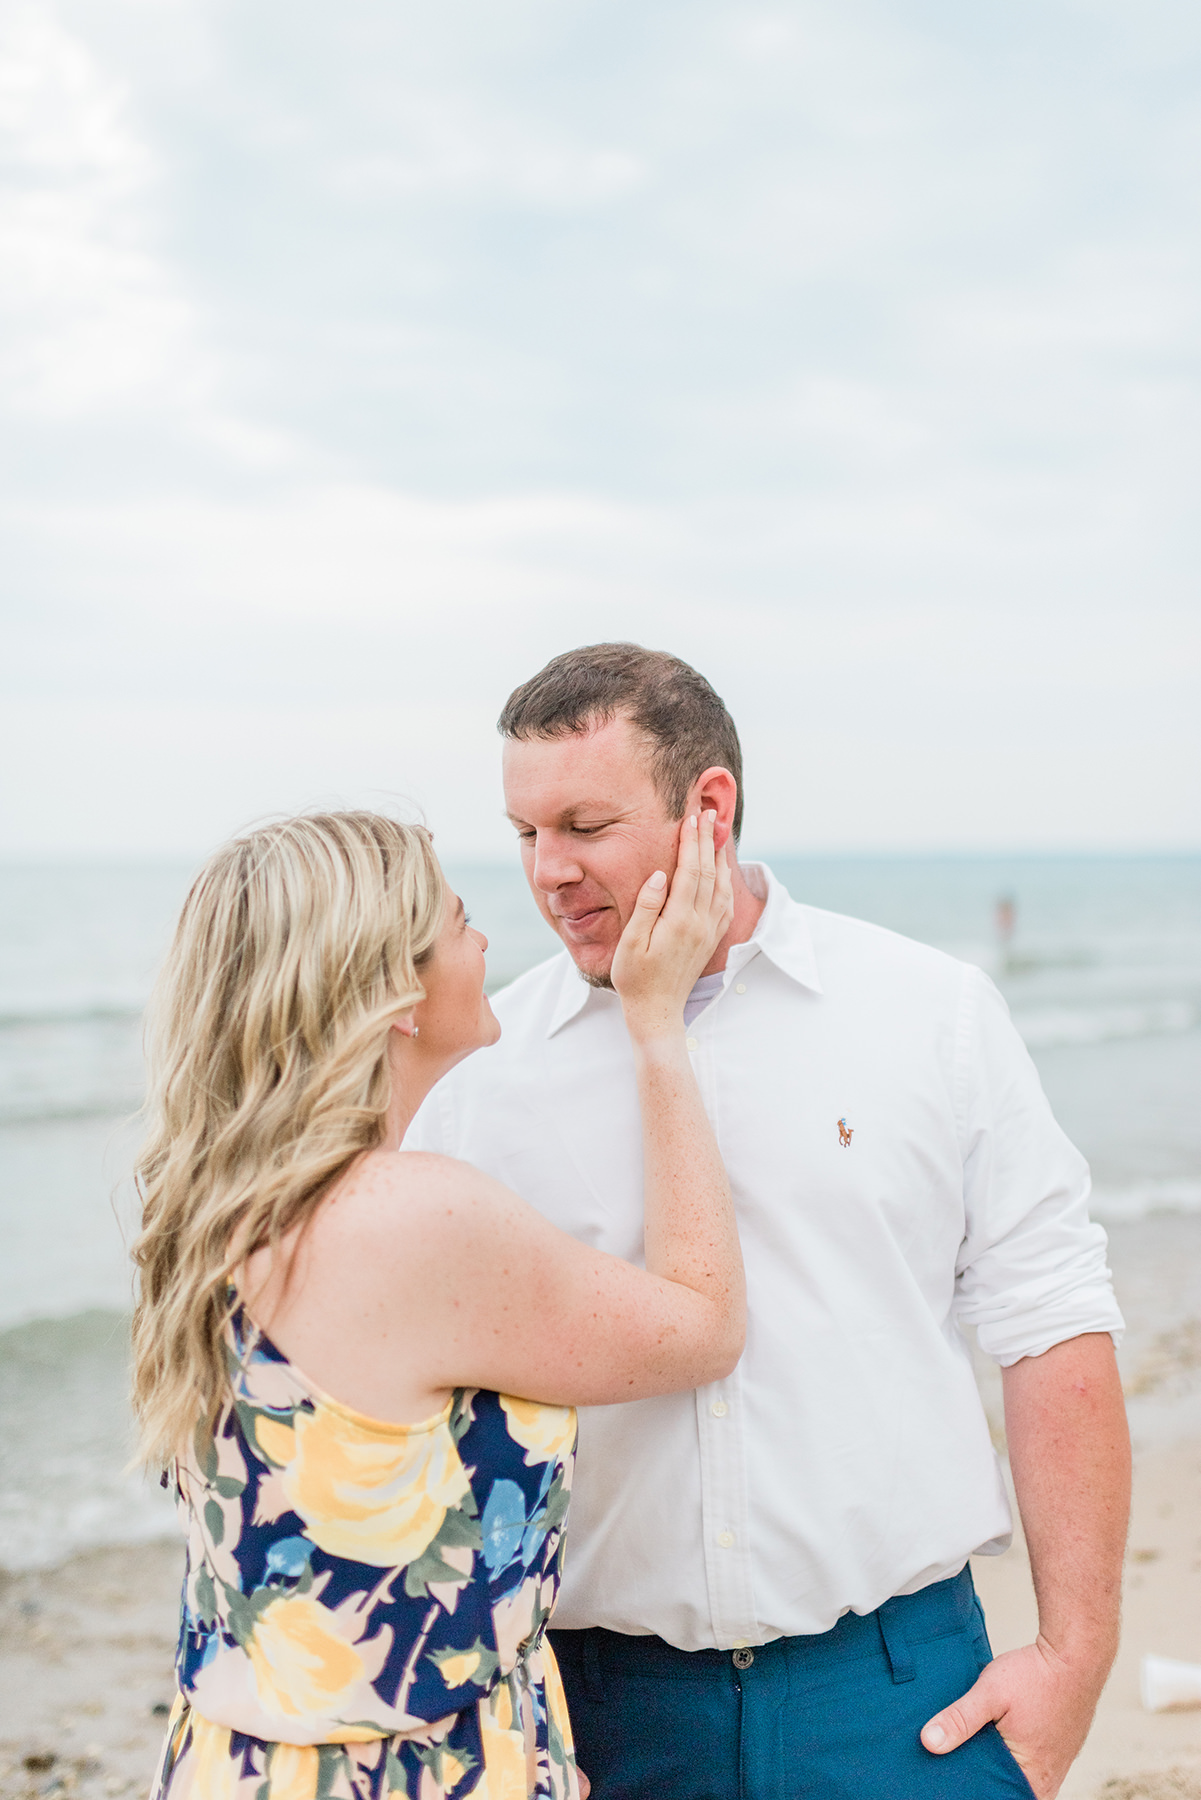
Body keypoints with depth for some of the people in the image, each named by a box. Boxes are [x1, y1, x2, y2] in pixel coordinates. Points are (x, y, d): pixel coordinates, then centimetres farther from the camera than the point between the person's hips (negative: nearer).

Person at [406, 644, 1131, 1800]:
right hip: (598, 1696, 1)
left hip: (894, 1689, 0)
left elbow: (1052, 1331, 1)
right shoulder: (476, 1068, 1)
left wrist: (1074, 1652, -3)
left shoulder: (934, 1013, -1)